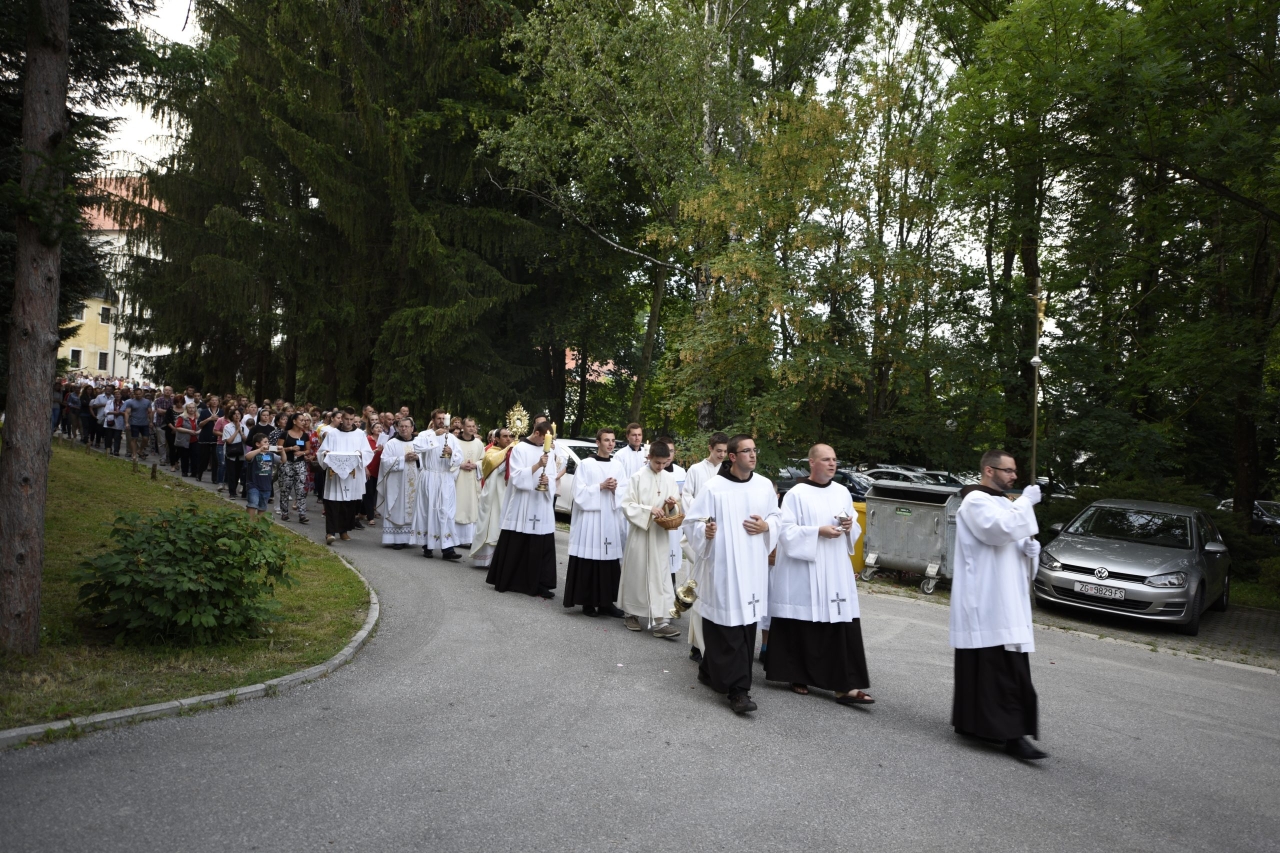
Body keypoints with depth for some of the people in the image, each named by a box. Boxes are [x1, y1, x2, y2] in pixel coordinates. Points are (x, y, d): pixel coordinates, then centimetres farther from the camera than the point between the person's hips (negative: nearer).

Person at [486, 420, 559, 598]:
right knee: (515, 545, 3)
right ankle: (504, 581, 16)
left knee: (542, 547, 1)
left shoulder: (549, 452, 11)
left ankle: (539, 584, 5)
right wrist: (537, 466, -21)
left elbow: (553, 478, 10)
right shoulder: (519, 449, -3)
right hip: (522, 505, -4)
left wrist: (548, 481, -13)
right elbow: (516, 476, -12)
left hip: (542, 507, 4)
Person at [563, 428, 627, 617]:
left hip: (611, 520, 4)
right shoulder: (585, 464, -2)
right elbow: (579, 492, -7)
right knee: (589, 562, -2)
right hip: (589, 520, -4)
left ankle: (606, 602, 13)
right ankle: (588, 602, 8)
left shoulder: (617, 465, 12)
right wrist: (601, 486, -14)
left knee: (610, 563, 5)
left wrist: (615, 489, -8)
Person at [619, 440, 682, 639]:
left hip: (661, 535, 3)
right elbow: (627, 505, -9)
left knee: (661, 575, -2)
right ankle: (631, 614, 24)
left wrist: (672, 505, -12)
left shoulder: (670, 479, 5)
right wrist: (649, 510, -20)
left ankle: (660, 621, -2)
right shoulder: (637, 477, -6)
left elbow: (676, 508, 11)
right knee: (636, 573, 7)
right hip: (640, 533, -3)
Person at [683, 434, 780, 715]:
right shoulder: (713, 487, -7)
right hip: (722, 566, -5)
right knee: (727, 629, -6)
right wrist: (706, 532, -23)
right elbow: (692, 522, -4)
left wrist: (766, 527, -4)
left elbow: (775, 517, 17)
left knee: (746, 625, 11)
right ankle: (738, 690, 0)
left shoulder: (765, 486, 7)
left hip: (753, 567, 5)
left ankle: (710, 671, 30)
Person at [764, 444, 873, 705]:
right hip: (803, 572, -4)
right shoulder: (796, 494, -6)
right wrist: (819, 532, -18)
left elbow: (855, 529, 17)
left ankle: (846, 686, 1)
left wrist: (849, 526, -6)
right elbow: (786, 530, -11)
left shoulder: (842, 492, 10)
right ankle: (798, 677, 22)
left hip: (836, 572, 5)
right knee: (802, 627, 4)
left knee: (844, 627, -2)